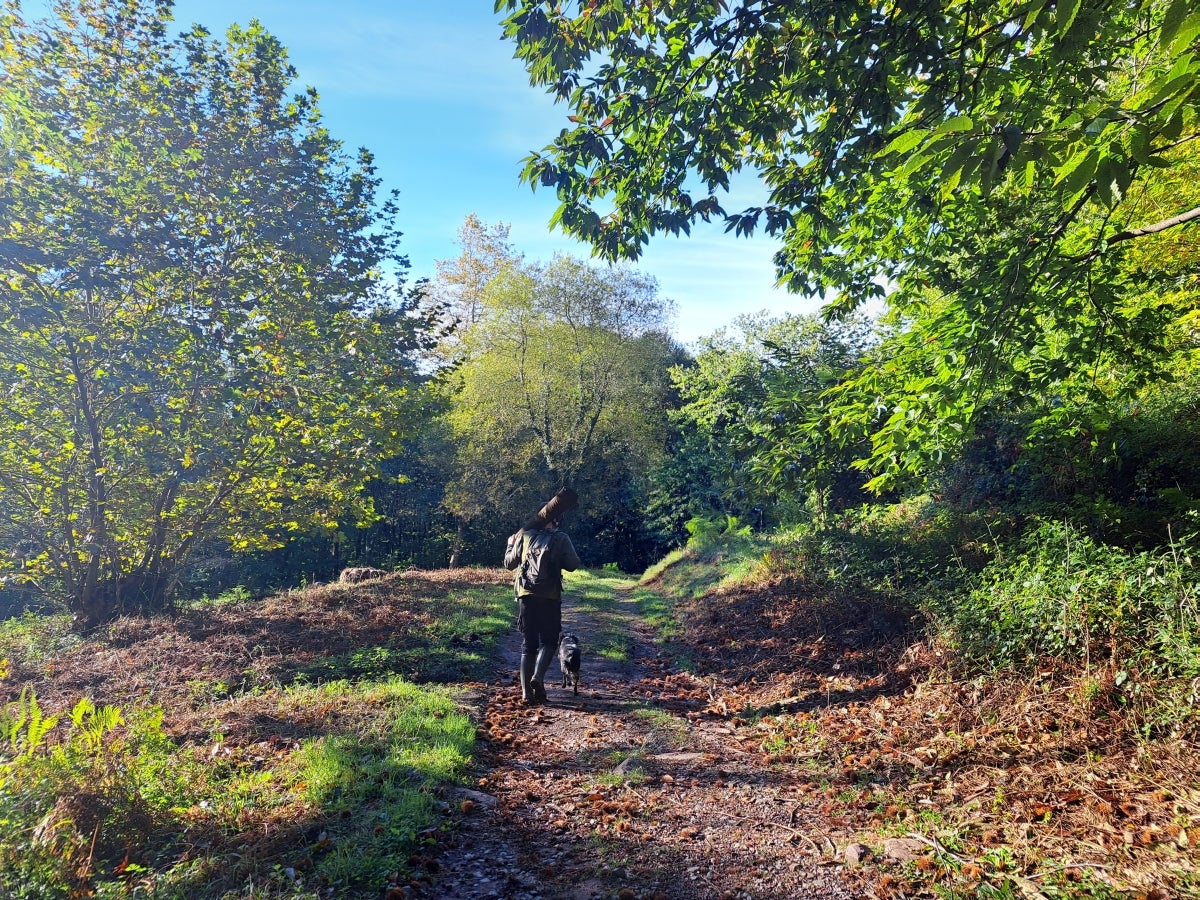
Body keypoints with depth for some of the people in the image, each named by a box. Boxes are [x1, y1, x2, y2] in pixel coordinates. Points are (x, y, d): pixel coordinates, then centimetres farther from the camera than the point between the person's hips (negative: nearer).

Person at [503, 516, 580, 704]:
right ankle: (538, 677, -16)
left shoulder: (525, 536, 8)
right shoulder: (561, 538, 2)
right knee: (548, 641, 9)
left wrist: (511, 544, 34)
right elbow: (573, 565, 1)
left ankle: (526, 692, 5)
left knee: (527, 644, 11)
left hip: (526, 595, 3)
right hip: (550, 597, -2)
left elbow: (509, 563, 16)